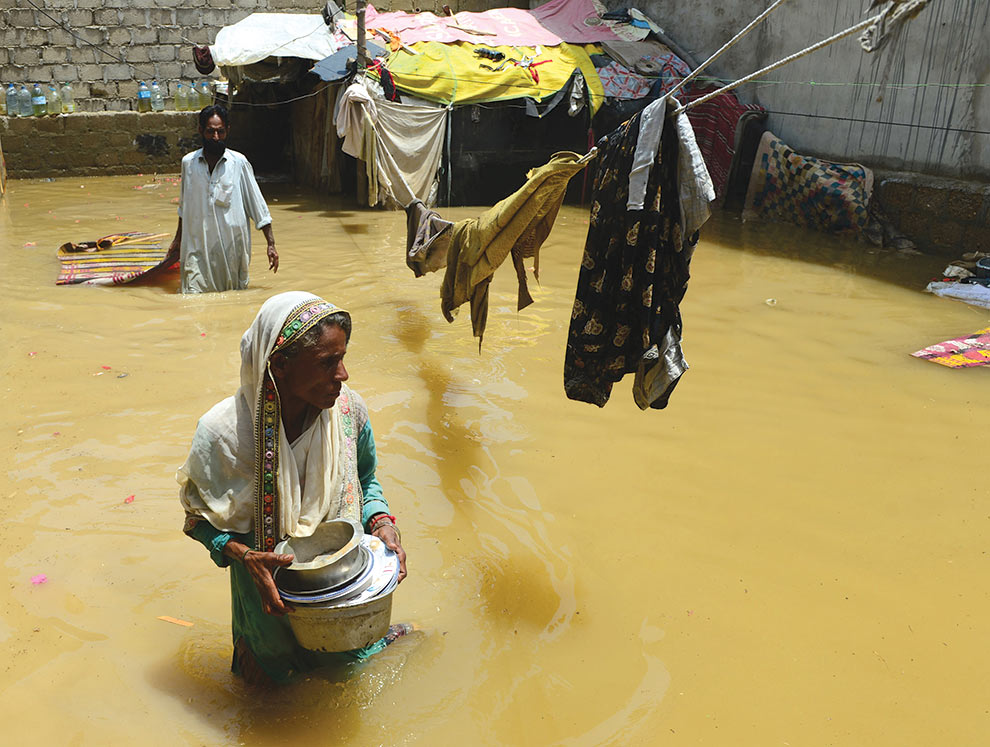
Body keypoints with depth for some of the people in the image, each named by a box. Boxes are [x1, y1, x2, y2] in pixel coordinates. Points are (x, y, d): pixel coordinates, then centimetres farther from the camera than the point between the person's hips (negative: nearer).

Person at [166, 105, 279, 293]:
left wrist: (271, 244, -1)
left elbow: (257, 206, 2)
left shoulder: (239, 163, -2)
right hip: (197, 251, 1)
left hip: (232, 250, -1)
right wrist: (177, 240, 26)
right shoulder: (188, 162, 6)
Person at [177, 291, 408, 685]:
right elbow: (200, 516, -12)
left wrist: (381, 522, -19)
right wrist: (245, 556, -29)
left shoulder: (349, 409, -19)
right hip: (270, 588, -2)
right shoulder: (222, 432, -27)